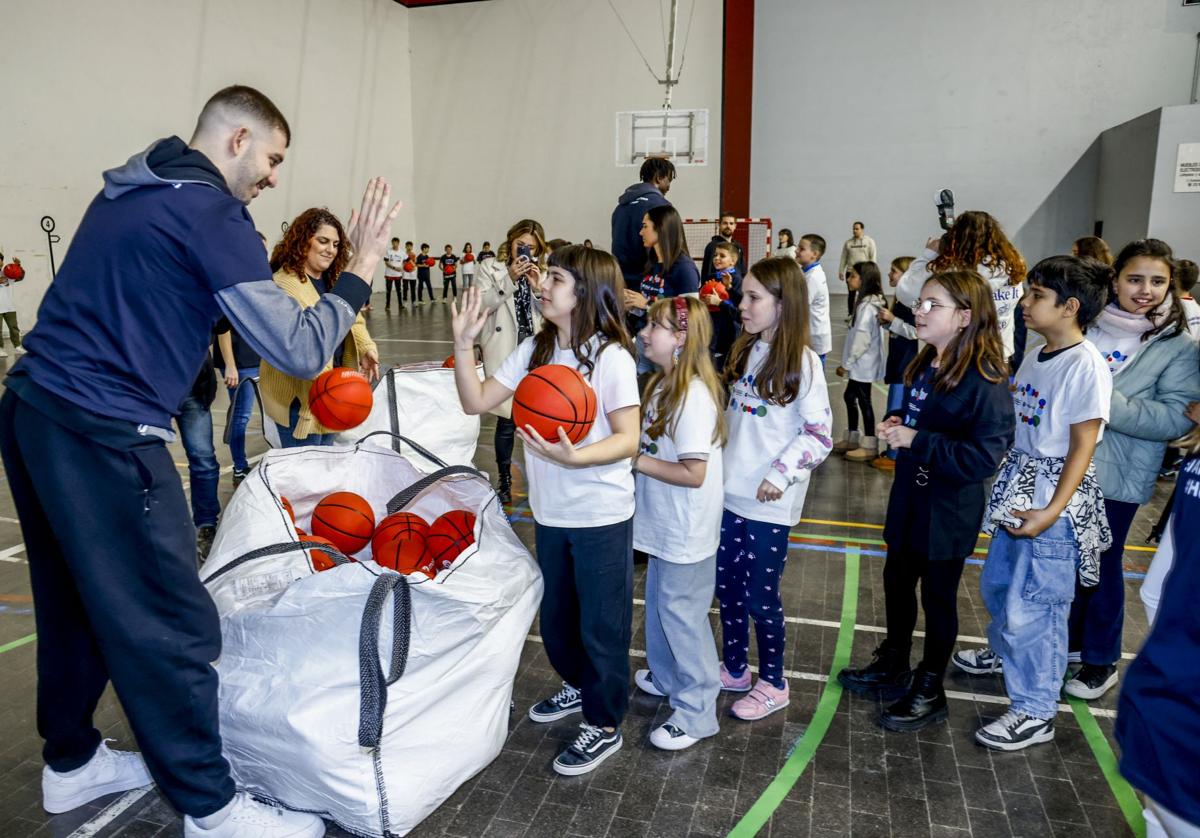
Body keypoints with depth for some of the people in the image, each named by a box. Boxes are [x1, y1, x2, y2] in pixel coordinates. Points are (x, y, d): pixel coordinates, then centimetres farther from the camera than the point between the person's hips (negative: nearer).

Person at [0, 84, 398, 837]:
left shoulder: (131, 190, 15)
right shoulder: (210, 212, -12)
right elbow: (297, 351, -16)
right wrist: (361, 270, -5)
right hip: (103, 436, -10)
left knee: (79, 603, 21)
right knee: (170, 628, -1)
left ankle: (71, 762, 37)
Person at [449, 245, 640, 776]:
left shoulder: (611, 357, -16)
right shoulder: (535, 349, 2)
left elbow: (627, 439, -18)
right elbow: (476, 402, 0)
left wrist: (573, 456, -34)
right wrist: (464, 344, -11)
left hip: (601, 516, -6)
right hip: (550, 513, 7)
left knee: (601, 624, 8)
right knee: (555, 618, 23)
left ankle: (604, 724, 27)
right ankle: (580, 686, 48)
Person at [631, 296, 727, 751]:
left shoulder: (693, 396, -25)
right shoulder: (661, 384, 5)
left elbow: (694, 474, -26)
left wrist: (636, 460, -22)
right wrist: (634, 452, -5)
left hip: (687, 530, -9)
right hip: (663, 524, 9)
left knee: (681, 611, 2)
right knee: (659, 603, 23)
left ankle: (696, 712, 18)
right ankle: (667, 677, 44)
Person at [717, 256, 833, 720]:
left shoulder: (802, 362, -13)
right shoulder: (744, 351, 7)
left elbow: (819, 434, -14)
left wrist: (780, 475, -18)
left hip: (770, 502, -7)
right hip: (730, 491, 7)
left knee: (761, 595, 5)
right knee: (727, 584, 16)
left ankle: (772, 683, 25)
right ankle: (734, 668, 35)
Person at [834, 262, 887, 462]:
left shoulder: (867, 306, -20)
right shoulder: (869, 302, 10)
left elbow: (862, 339, -23)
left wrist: (846, 363, -17)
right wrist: (848, 362, 16)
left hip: (862, 363, -10)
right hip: (860, 363, 10)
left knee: (863, 400, -2)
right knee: (850, 396, 17)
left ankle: (870, 446, 6)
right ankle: (852, 439, 28)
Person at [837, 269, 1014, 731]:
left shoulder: (985, 381, -22)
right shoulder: (925, 365, 3)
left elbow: (983, 457, -28)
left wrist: (917, 441, -28)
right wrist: (896, 423, -1)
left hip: (949, 511, -8)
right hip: (910, 497, 8)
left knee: (938, 596, 9)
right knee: (897, 580, 20)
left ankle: (929, 692, 29)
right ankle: (893, 665, 42)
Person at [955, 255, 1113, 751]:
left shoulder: (1086, 365, -16)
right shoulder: (1034, 357, 7)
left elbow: (1083, 446, -17)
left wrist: (1052, 511, -22)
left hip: (1056, 500, -8)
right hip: (1017, 491, 9)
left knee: (1034, 606, -2)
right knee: (997, 585, 23)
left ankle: (1036, 712, 13)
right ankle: (1005, 654, 49)